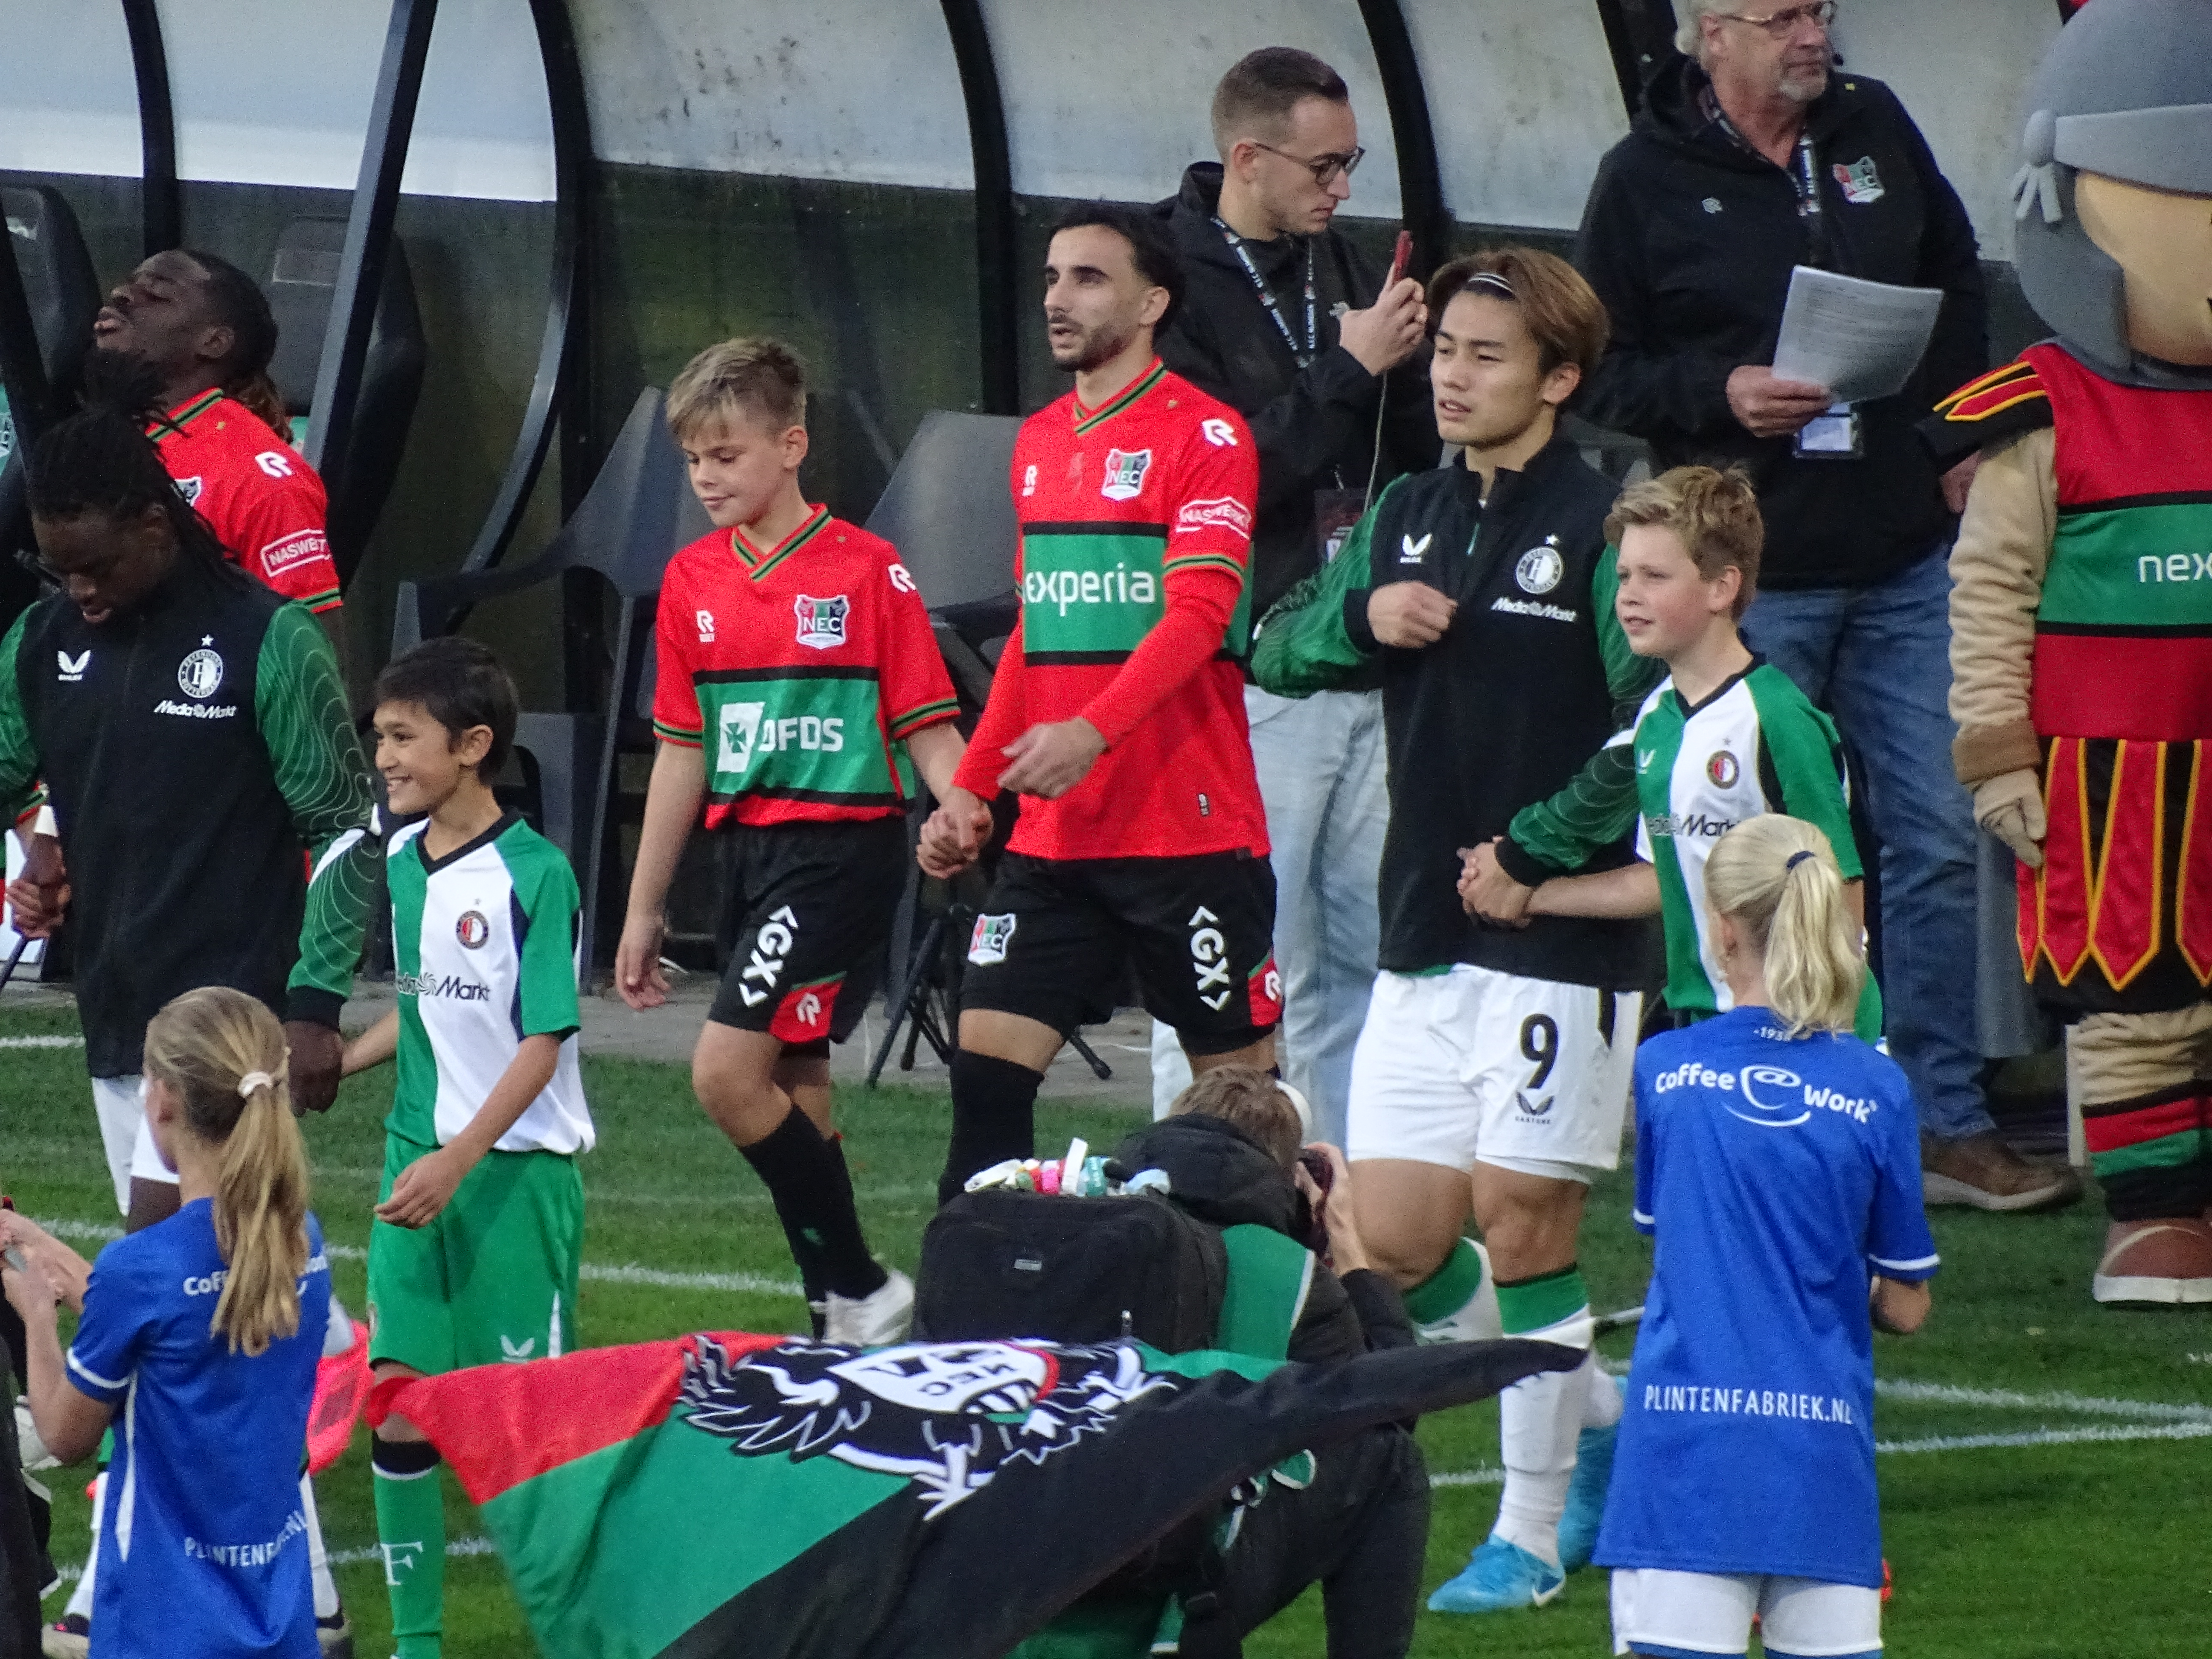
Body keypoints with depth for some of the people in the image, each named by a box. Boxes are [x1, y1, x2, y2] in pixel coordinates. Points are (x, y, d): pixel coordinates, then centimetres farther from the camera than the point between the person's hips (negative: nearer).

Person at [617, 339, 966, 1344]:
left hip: (845, 841, -7)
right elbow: (683, 751, 15)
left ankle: (861, 1290, -7)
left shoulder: (868, 572, -9)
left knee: (726, 1072, -17)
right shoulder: (692, 581, 9)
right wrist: (644, 911, 17)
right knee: (792, 1089, 10)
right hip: (754, 848, 7)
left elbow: (928, 729, -8)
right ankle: (841, 1315, 18)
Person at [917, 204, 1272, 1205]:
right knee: (987, 1066, -2)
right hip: (1053, 840, 7)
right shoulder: (1038, 443, 15)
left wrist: (1095, 731, -32)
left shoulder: (1203, 435, -7)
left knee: (1240, 1080, 2)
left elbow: (1198, 613, -18)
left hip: (1192, 831, -7)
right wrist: (970, 790, 17)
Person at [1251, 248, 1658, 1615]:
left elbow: (1659, 728, -18)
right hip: (1425, 939, 7)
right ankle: (1602, 1424, 26)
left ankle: (1535, 1534, 9)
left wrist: (1530, 849, -15)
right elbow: (1276, 654, 15)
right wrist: (1360, 616, -6)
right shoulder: (1411, 518, 12)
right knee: (1393, 1240, 6)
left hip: (1563, 932, -7)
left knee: (1521, 1219, -3)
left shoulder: (1602, 528, -11)